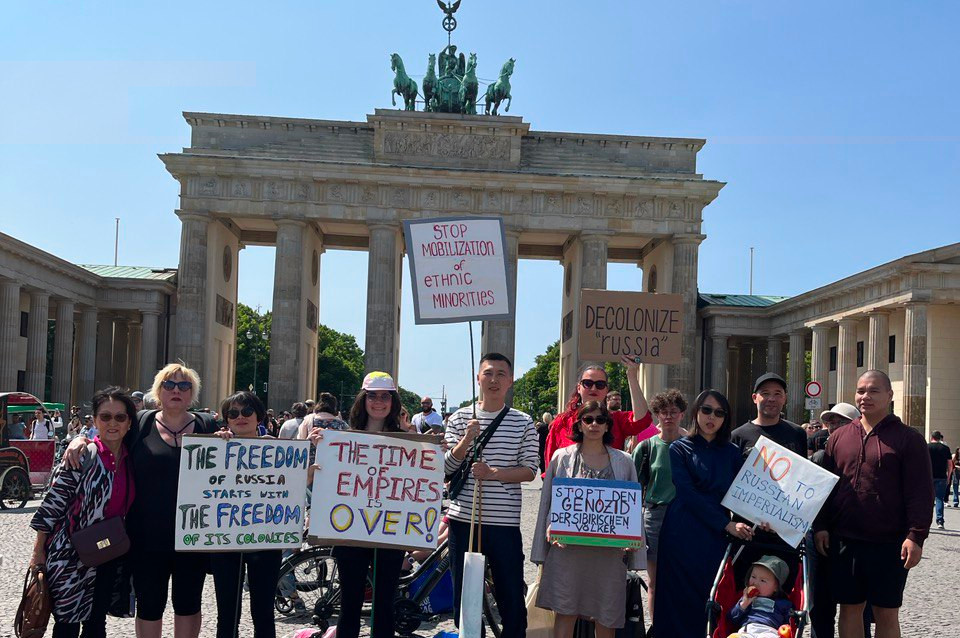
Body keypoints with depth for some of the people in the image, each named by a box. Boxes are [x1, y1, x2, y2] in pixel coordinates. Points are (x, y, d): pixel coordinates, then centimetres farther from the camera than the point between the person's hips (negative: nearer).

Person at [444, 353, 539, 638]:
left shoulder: (523, 422, 3)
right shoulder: (460, 418, 5)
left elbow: (530, 471, -1)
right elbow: (445, 468, 1)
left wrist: (493, 473, -16)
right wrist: (466, 440, -15)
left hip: (505, 521, -1)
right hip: (463, 518, 1)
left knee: (512, 598, 2)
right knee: (463, 595, 10)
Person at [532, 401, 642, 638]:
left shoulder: (623, 462, 9)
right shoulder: (561, 457, 6)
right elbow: (548, 502, 8)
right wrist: (552, 531, -5)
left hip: (609, 551, 1)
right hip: (568, 548, -1)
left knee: (606, 618, 6)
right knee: (565, 613, -1)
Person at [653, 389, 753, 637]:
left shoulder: (731, 453, 13)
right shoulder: (680, 448, 2)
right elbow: (687, 493, -9)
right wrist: (727, 524, -14)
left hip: (716, 537, 3)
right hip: (683, 534, -3)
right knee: (681, 600, -1)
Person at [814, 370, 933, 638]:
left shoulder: (908, 439, -1)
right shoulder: (838, 437, 10)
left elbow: (921, 492, -6)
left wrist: (916, 536, -14)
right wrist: (821, 526, 4)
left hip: (889, 545, -3)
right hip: (843, 541, 3)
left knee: (886, 613, 5)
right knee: (850, 608, 10)